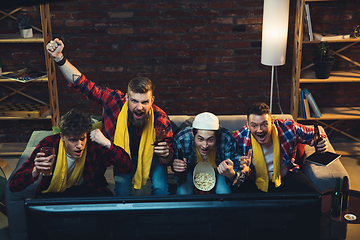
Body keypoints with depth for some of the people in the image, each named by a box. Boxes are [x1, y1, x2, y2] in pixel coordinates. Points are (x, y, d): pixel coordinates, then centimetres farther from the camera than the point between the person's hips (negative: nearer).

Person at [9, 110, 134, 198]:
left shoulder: (94, 145, -22)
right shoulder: (48, 144, -22)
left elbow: (129, 168, -26)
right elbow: (13, 186, -22)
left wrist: (107, 144, -39)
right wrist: (35, 172, -45)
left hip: (87, 190, 1)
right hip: (53, 194, 0)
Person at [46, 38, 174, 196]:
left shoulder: (160, 120, -31)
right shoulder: (114, 100, -31)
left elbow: (167, 161, -20)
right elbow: (82, 84, -25)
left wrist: (165, 155, -44)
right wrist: (58, 57, -33)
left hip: (150, 158, -1)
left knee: (161, 189, -16)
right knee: (122, 191, -15)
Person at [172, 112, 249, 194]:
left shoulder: (227, 139, -36)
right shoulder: (181, 139, -32)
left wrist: (231, 174, -55)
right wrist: (178, 171, -44)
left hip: (218, 170, 0)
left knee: (223, 191, -27)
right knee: (183, 192, -24)